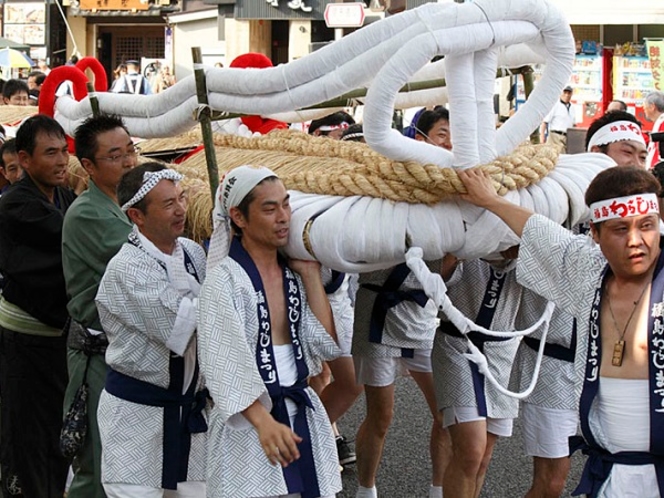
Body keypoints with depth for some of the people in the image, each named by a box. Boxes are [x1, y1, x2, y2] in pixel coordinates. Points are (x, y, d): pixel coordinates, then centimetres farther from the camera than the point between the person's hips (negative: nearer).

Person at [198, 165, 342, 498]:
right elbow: (222, 362, -18)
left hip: (302, 415, 6)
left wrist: (311, 274, 0)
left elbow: (327, 345, 2)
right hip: (247, 423, -6)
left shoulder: (293, 272, 8)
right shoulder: (226, 279, -10)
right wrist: (263, 421, -29)